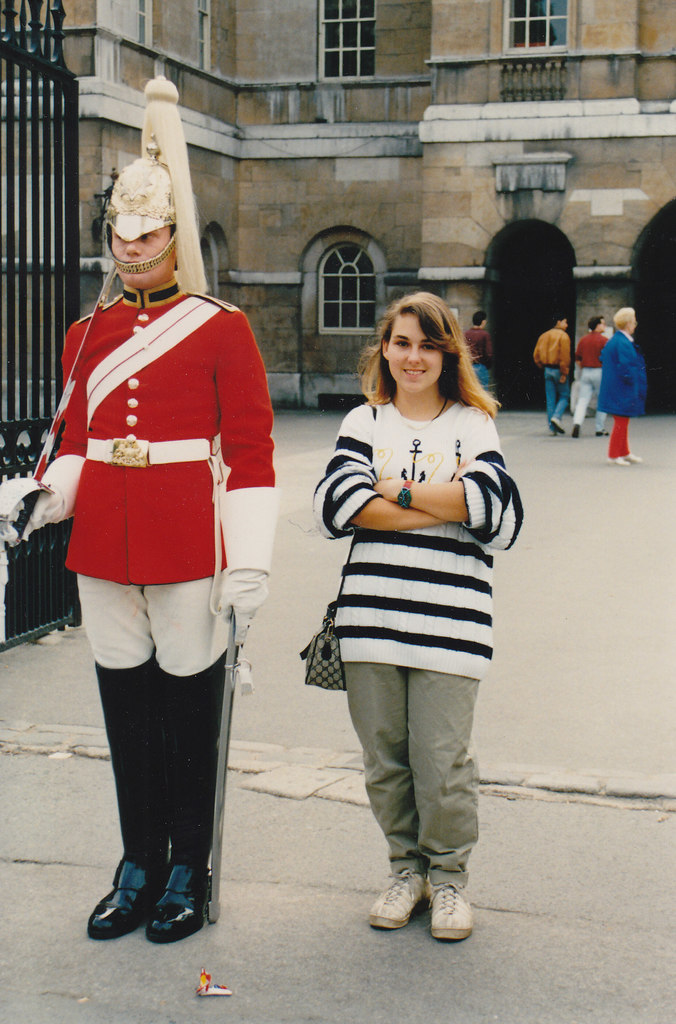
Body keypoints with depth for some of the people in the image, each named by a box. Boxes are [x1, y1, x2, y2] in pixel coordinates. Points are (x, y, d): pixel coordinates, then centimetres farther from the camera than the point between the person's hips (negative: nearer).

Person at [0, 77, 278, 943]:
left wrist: (249, 565, -11)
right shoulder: (89, 334, 11)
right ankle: (139, 867, 23)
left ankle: (188, 872, 18)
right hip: (103, 546, 4)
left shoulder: (220, 328, -2)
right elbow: (77, 441, 15)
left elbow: (250, 452, -5)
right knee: (125, 701, 10)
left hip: (188, 546, -4)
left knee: (189, 701, 4)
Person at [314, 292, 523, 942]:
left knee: (442, 762, -2)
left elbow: (495, 505, -9)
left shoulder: (473, 425, 9)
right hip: (371, 615, 2)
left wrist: (396, 490, -6)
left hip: (449, 619, -2)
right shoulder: (364, 423, 12)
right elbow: (335, 505, -5)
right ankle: (406, 867, 27)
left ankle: (448, 875, 19)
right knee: (385, 757, 8)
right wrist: (442, 506, -8)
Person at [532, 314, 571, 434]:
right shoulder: (563, 336, -9)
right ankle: (557, 416, -15)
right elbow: (565, 356, -17)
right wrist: (564, 373, -15)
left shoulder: (543, 336, 11)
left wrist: (543, 367, 14)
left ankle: (552, 428, 6)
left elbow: (536, 355, 9)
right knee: (564, 395, 7)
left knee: (550, 399, 7)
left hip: (547, 370, 6)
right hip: (558, 370, -6)